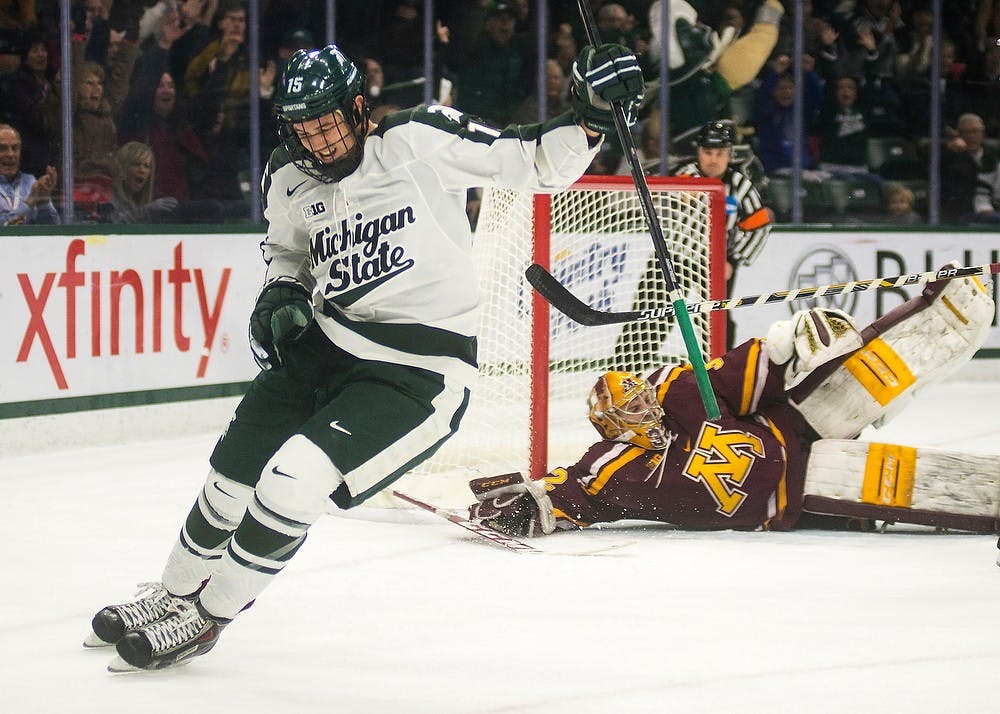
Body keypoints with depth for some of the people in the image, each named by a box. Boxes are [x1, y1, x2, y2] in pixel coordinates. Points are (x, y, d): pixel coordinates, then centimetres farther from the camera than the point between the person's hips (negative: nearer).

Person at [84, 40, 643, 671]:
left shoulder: (421, 141, -15)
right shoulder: (289, 178, 2)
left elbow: (535, 166, -12)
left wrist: (590, 119, -26)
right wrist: (281, 297, 3)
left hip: (420, 370, -6)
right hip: (325, 342, 6)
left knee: (295, 479, -18)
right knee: (236, 473, 10)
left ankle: (206, 618, 1)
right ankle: (174, 595, 36)